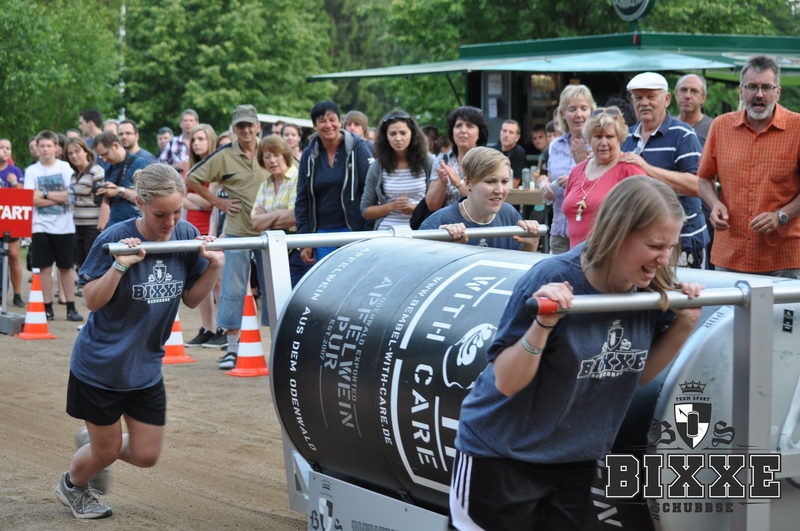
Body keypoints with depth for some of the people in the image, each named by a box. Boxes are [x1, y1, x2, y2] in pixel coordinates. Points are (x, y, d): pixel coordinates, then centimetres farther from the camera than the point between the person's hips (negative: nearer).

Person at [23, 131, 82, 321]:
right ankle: (48, 308, 7)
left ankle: (71, 307, 9)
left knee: (66, 267, 5)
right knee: (45, 267, 2)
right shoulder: (31, 171, 3)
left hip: (64, 226, 0)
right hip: (41, 226, 0)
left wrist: (44, 195, -9)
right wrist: (58, 197, -9)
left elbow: (70, 196, -7)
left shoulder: (66, 168, 1)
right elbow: (32, 200, -7)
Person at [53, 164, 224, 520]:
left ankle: (95, 443, 40)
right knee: (106, 451, 11)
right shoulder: (117, 239, -21)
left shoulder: (187, 236, -7)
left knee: (146, 455, 9)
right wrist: (120, 266, -35)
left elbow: (191, 298, 1)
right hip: (100, 366, -5)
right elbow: (92, 301, -19)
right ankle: (72, 484, 45)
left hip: (146, 367, 5)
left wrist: (214, 267, -16)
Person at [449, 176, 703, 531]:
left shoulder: (653, 290, -8)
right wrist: (542, 325, -36)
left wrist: (684, 324, -8)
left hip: (576, 461, 5)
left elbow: (638, 372, 6)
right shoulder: (554, 282, -23)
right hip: (500, 456, -5)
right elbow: (507, 382, -21)